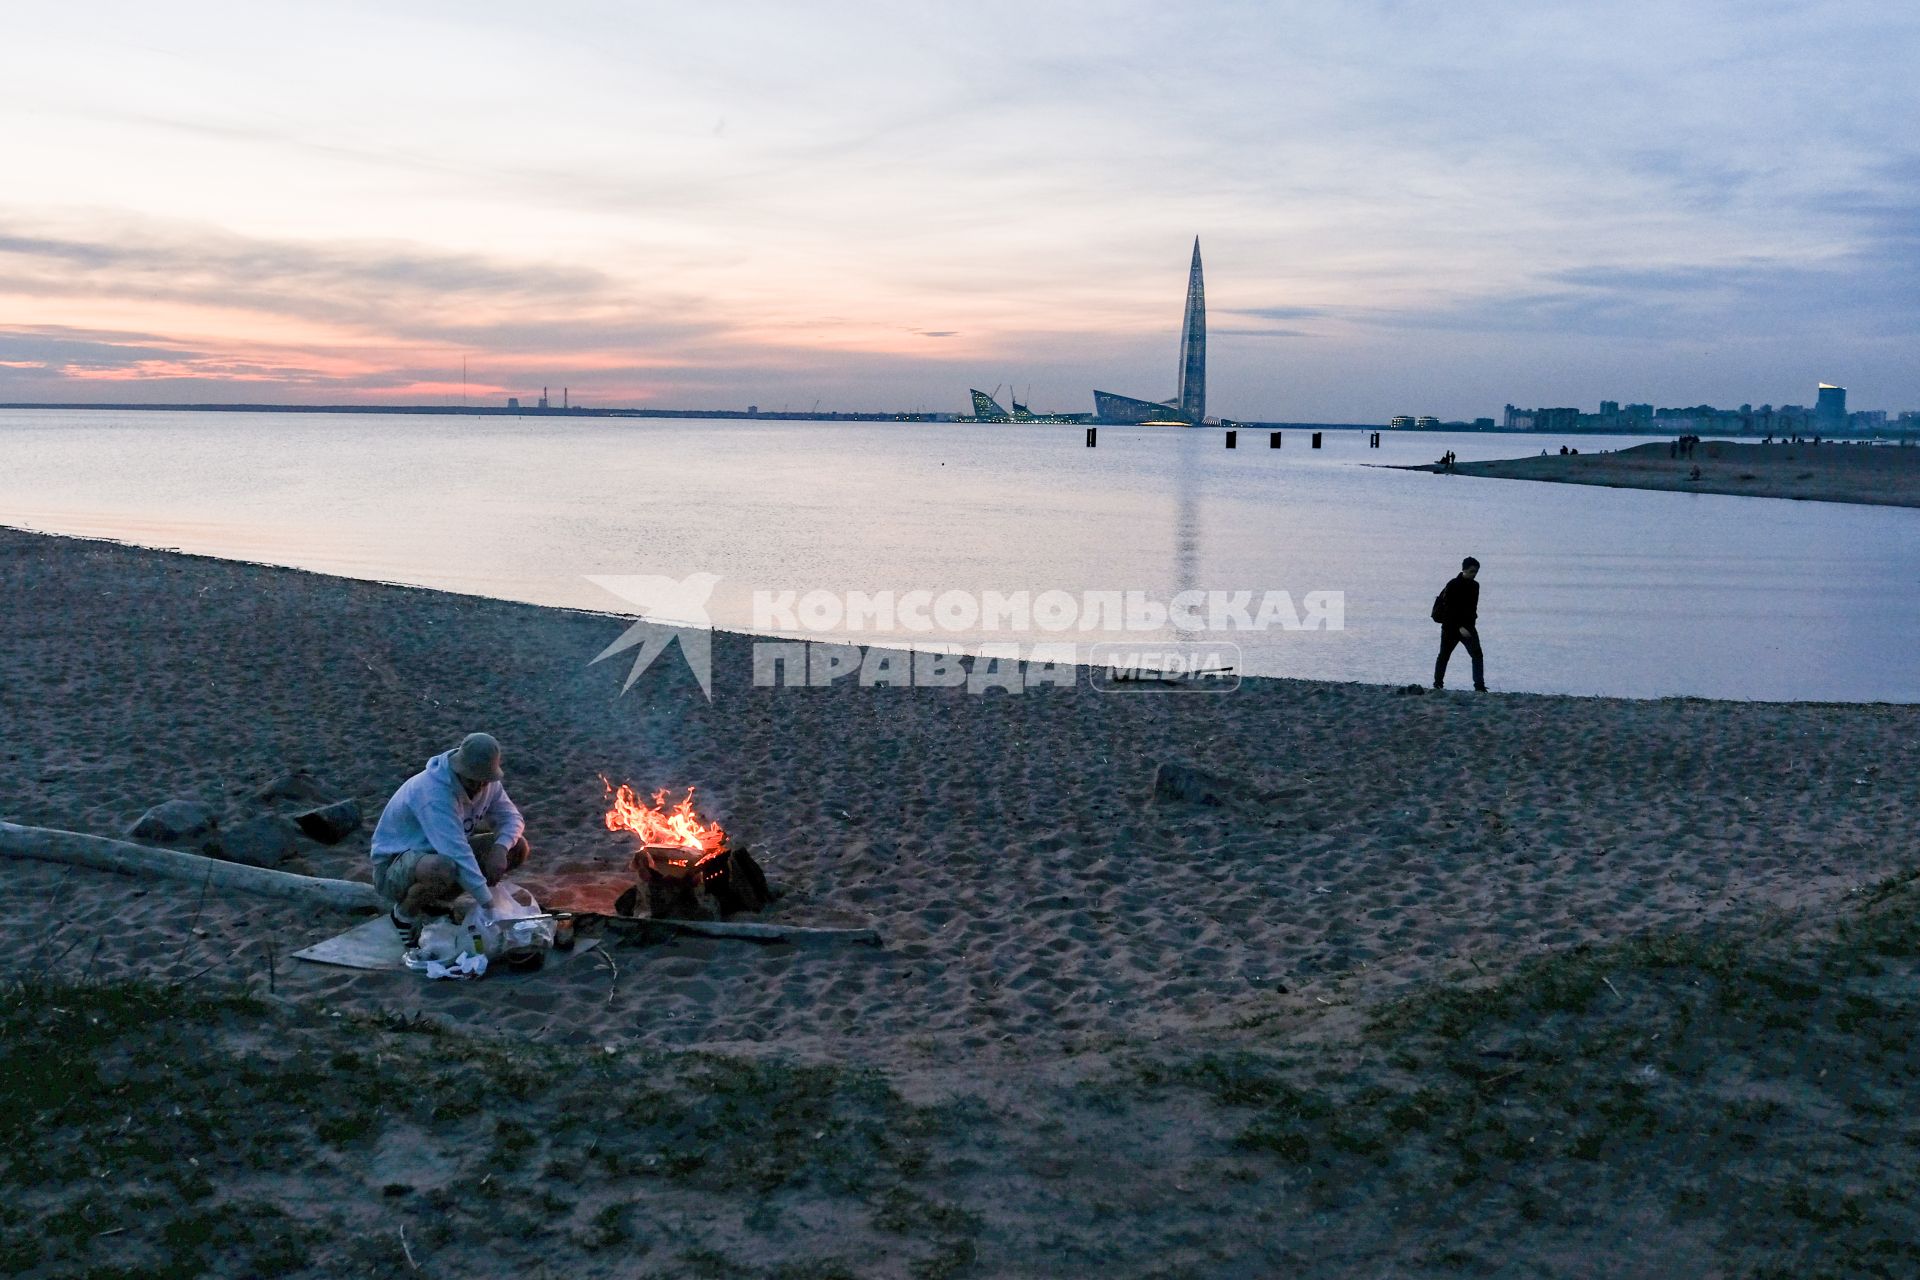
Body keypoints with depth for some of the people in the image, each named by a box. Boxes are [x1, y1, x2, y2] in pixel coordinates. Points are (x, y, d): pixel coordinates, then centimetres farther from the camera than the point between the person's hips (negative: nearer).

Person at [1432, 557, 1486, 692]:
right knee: (1444, 655, 8)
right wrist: (1460, 627, -26)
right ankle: (1438, 684, 22)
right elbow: (1449, 610, -19)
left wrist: (1471, 624, 9)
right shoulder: (1452, 585, -14)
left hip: (1468, 626, 5)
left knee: (1477, 654, -11)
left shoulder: (1475, 585, 6)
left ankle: (1480, 685, -12)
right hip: (1451, 626, -5)